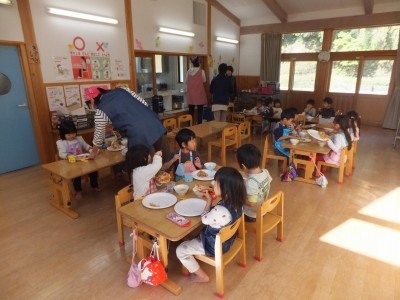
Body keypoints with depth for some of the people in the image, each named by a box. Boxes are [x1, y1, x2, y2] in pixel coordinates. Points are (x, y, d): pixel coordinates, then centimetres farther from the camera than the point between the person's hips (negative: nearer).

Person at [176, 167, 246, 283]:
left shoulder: (219, 211, -40)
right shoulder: (236, 202, -15)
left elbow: (204, 219, -17)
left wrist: (209, 200, -10)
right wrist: (217, 197, -8)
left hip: (214, 246, -8)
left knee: (181, 250, 2)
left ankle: (202, 276, 17)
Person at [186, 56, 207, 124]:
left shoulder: (189, 71, 0)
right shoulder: (201, 71, -10)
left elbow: (186, 82, 8)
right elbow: (204, 81, 4)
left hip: (190, 93, 4)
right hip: (199, 93, -3)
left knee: (191, 110, 9)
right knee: (200, 110, 4)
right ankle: (199, 124, 6)